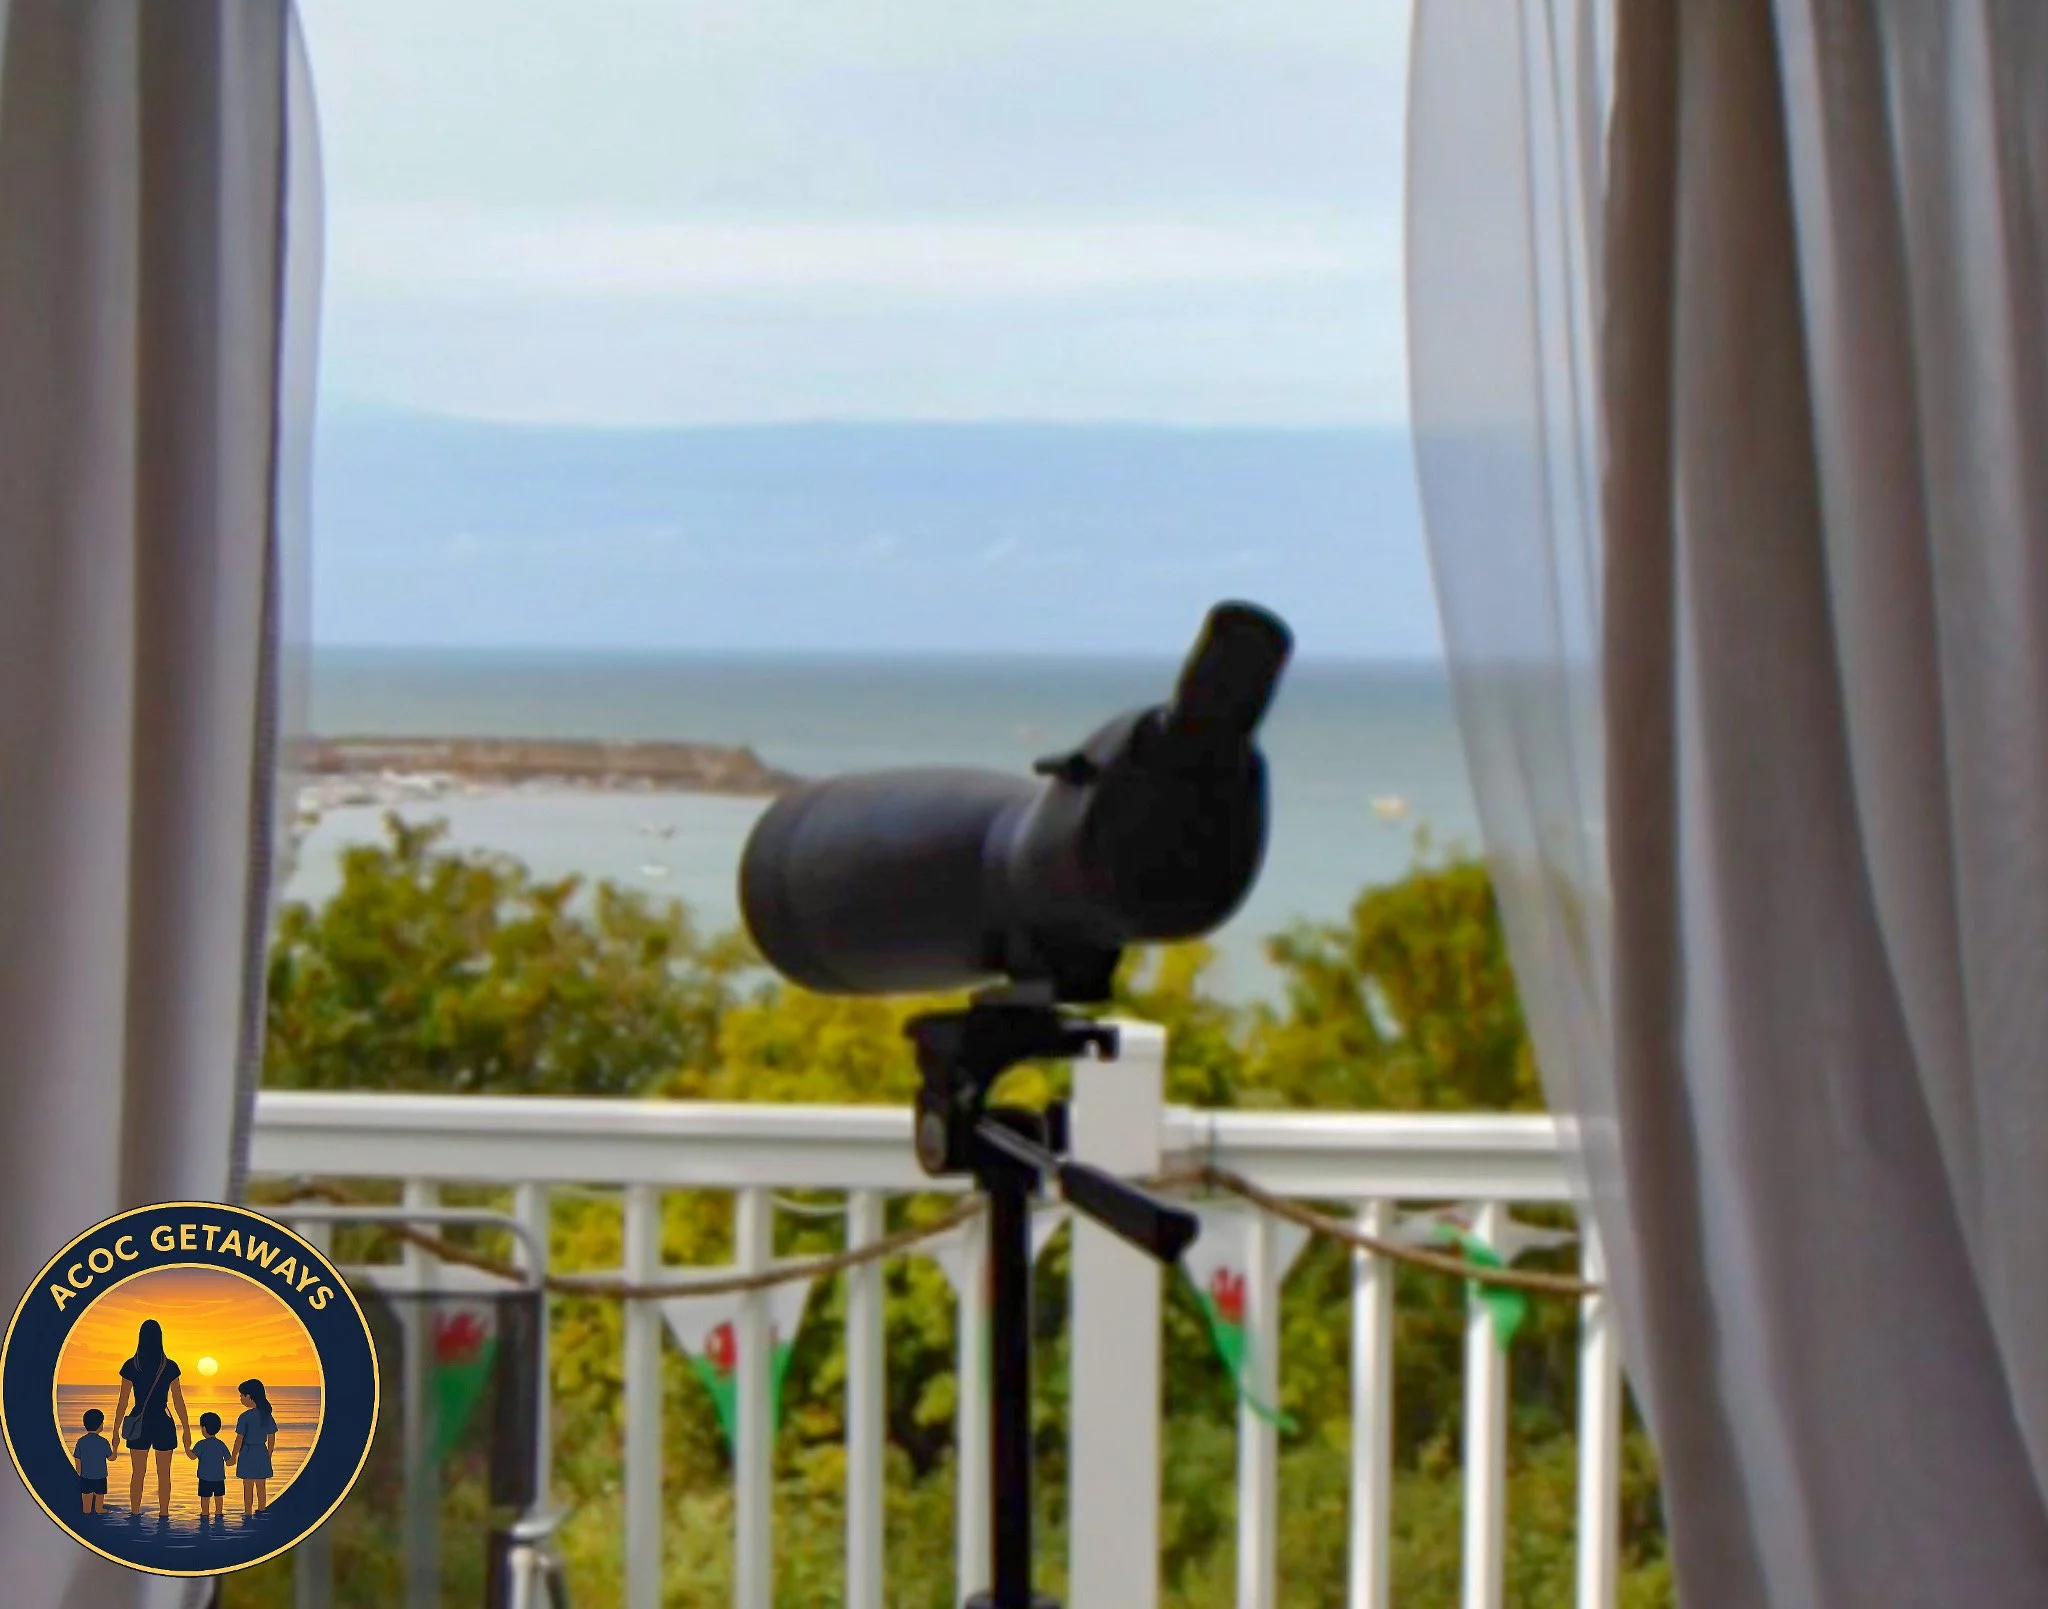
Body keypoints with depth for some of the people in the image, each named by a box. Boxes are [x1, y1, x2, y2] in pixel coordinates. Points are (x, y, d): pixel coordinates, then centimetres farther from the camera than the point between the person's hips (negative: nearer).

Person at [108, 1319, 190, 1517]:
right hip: (163, 1425, 0)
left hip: (139, 1425, 0)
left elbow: (122, 1402, -4)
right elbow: (178, 1402, -1)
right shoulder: (170, 1367, -5)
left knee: (137, 1474, 9)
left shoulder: (131, 1366, -5)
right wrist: (186, 1429, 8)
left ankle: (135, 1515, 8)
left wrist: (116, 1431, 4)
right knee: (164, 1475, 8)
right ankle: (164, 1516, 8)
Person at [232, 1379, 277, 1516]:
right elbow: (272, 1439, 6)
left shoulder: (245, 1417, -15)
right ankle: (261, 1511, 21)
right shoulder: (267, 1416, 0)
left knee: (248, 1487, 5)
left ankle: (247, 1513, 9)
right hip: (262, 1453, 5)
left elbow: (239, 1439, -12)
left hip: (247, 1453, -5)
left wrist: (234, 1457, -1)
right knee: (261, 1486, 13)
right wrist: (269, 1455, 18)